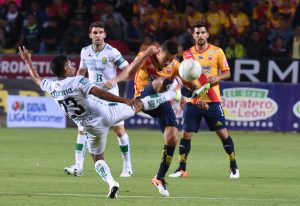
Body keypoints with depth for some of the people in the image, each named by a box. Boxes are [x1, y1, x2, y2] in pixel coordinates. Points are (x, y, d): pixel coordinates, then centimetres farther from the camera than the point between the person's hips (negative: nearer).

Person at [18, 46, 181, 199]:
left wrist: (27, 61, 34)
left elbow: (36, 78, 19)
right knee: (140, 104, 10)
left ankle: (111, 183, 0)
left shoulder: (51, 87, -2)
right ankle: (170, 94, 22)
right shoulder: (78, 81, -16)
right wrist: (126, 101, -31)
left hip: (92, 127, 4)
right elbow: (101, 93, -26)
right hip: (106, 113, -4)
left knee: (97, 158, 20)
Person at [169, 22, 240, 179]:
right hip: (193, 100, 2)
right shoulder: (188, 54, 6)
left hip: (212, 101, -2)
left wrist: (218, 77, -15)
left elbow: (227, 72, 4)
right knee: (185, 135, 0)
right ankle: (181, 169, 11)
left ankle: (233, 167, 10)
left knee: (223, 133, -3)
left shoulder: (217, 52, 0)